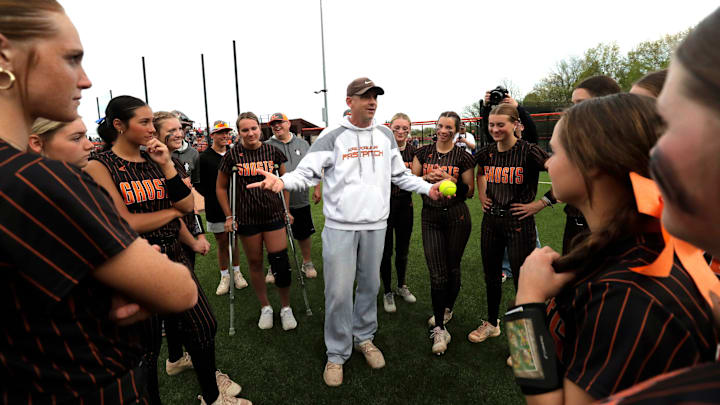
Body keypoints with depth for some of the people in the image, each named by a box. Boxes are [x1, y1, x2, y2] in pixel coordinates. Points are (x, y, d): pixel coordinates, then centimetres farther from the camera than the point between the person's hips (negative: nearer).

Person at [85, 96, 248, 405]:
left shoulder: (155, 160, 6)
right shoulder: (100, 167, -9)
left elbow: (187, 206, -2)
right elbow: (126, 222, -18)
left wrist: (166, 165, -10)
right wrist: (173, 210, -5)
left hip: (173, 256, 5)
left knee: (204, 326, 10)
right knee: (146, 348, 11)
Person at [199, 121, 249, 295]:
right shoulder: (204, 157, -4)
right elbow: (200, 184, -3)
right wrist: (213, 198, -9)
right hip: (216, 209, -2)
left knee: (234, 240, 12)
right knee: (222, 243, 6)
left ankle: (236, 272, 26)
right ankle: (224, 276, 20)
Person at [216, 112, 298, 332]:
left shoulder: (273, 152, -2)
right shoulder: (232, 155, -5)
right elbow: (220, 188, 5)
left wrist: (286, 209, 8)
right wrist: (229, 216, 1)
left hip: (273, 215, 0)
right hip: (247, 219, 0)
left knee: (281, 263, -3)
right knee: (255, 263, 10)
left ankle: (286, 308, 17)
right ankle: (265, 308, 29)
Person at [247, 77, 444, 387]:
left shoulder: (385, 136, 10)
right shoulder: (332, 137, -4)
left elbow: (400, 175, 18)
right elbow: (306, 172, -9)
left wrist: (428, 188, 8)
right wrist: (281, 181, -29)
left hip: (375, 225, 4)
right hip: (340, 225, -4)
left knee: (370, 285, 15)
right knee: (339, 292, 0)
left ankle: (364, 338, 37)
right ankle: (337, 353, 19)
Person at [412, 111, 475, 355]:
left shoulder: (463, 157, -3)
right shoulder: (423, 152, 4)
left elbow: (469, 191, -1)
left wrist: (451, 180, -18)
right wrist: (427, 177, -13)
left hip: (456, 217, -1)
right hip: (430, 217, 1)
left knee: (452, 268, 12)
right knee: (436, 274, -2)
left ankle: (447, 310, 37)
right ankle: (439, 329, 6)